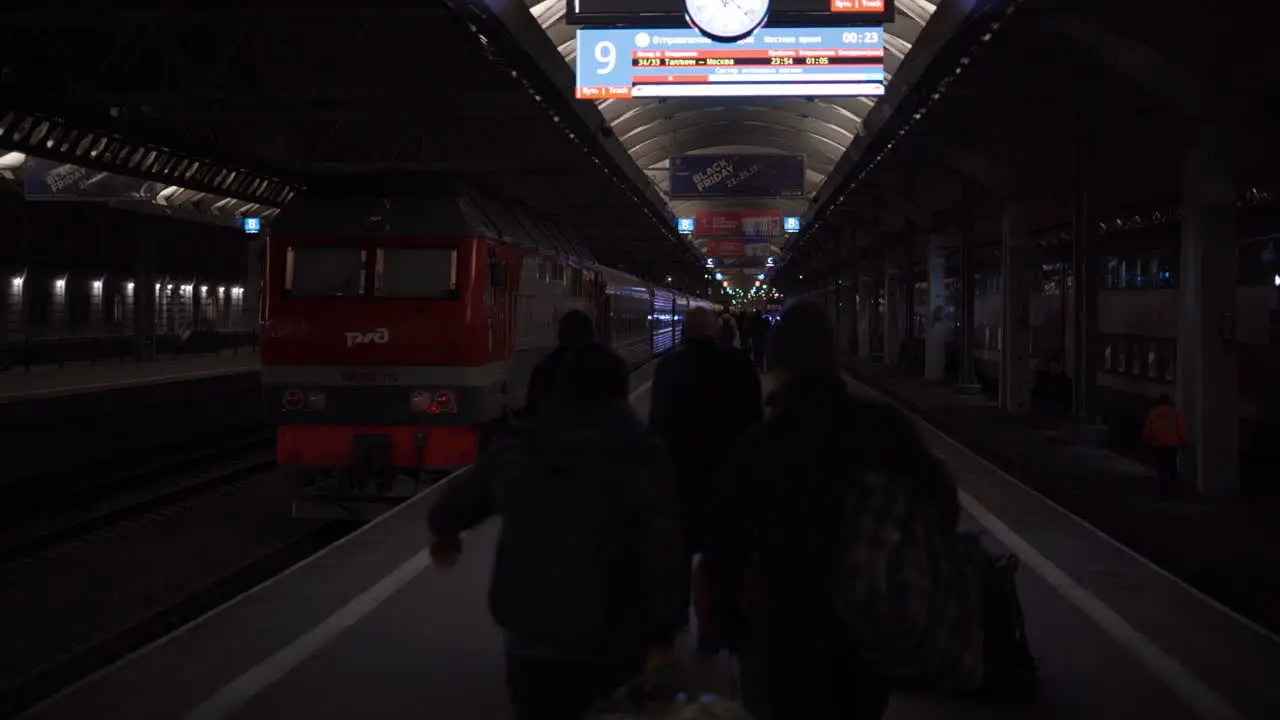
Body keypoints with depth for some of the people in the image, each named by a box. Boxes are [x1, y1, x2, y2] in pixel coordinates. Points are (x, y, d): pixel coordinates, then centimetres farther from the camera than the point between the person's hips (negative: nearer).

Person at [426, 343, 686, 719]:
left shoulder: (518, 444, 3)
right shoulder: (640, 452, -7)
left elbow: (465, 495, 21)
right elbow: (664, 552, -13)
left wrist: (443, 529, 43)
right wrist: (661, 635, -6)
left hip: (531, 635, 2)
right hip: (611, 641, -2)